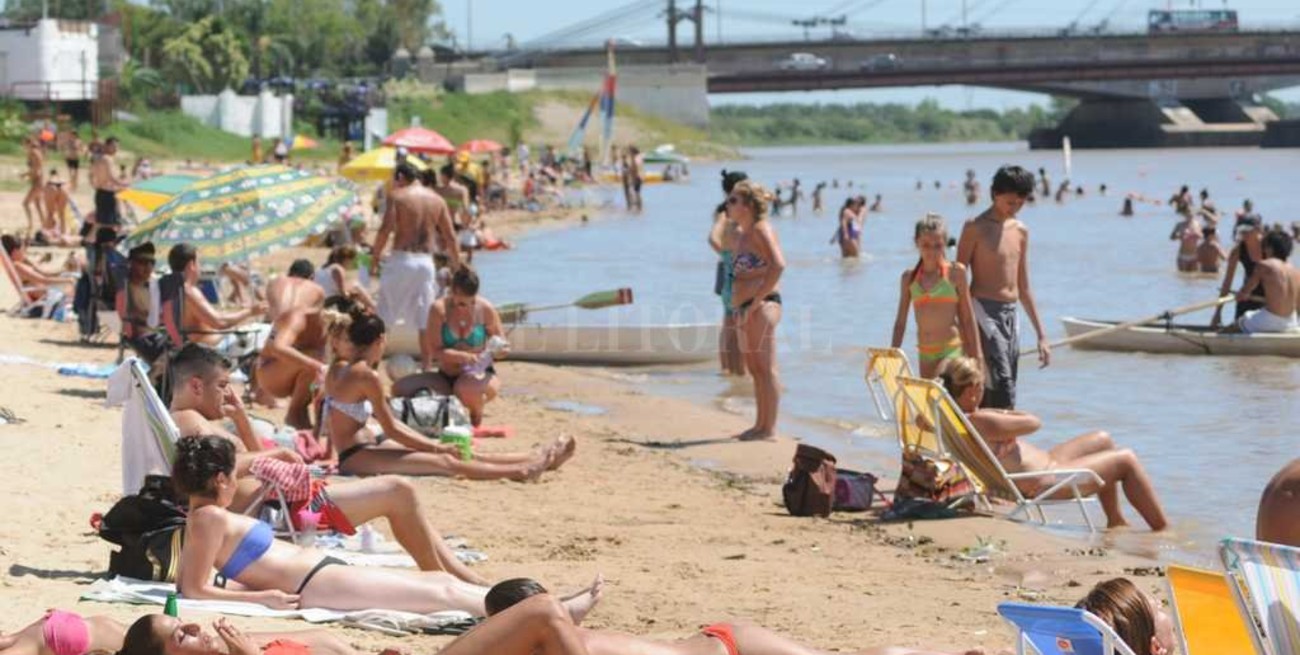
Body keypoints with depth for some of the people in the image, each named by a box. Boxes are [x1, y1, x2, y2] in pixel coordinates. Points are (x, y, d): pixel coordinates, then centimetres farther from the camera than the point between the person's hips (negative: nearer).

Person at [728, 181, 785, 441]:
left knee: (765, 368, -8)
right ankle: (760, 426, 20)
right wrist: (738, 305, 15)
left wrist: (756, 300, -22)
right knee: (754, 369, 14)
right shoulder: (743, 235, 19)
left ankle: (769, 428, -6)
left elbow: (778, 265, -24)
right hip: (747, 308, 10)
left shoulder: (761, 229, -11)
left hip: (762, 305, -10)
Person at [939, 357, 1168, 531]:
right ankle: (1163, 531, 15)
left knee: (1103, 440, 27)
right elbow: (1034, 422, -23)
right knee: (1126, 460, 3)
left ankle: (1116, 521, 38)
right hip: (1044, 482, -12)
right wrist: (1004, 414, -6)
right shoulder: (980, 421, -33)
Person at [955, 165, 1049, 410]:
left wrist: (1041, 334, 17)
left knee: (991, 391, 4)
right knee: (1002, 384, -19)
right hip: (984, 310, -6)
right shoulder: (976, 228, -4)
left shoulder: (1021, 231, 14)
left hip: (1011, 314, 6)